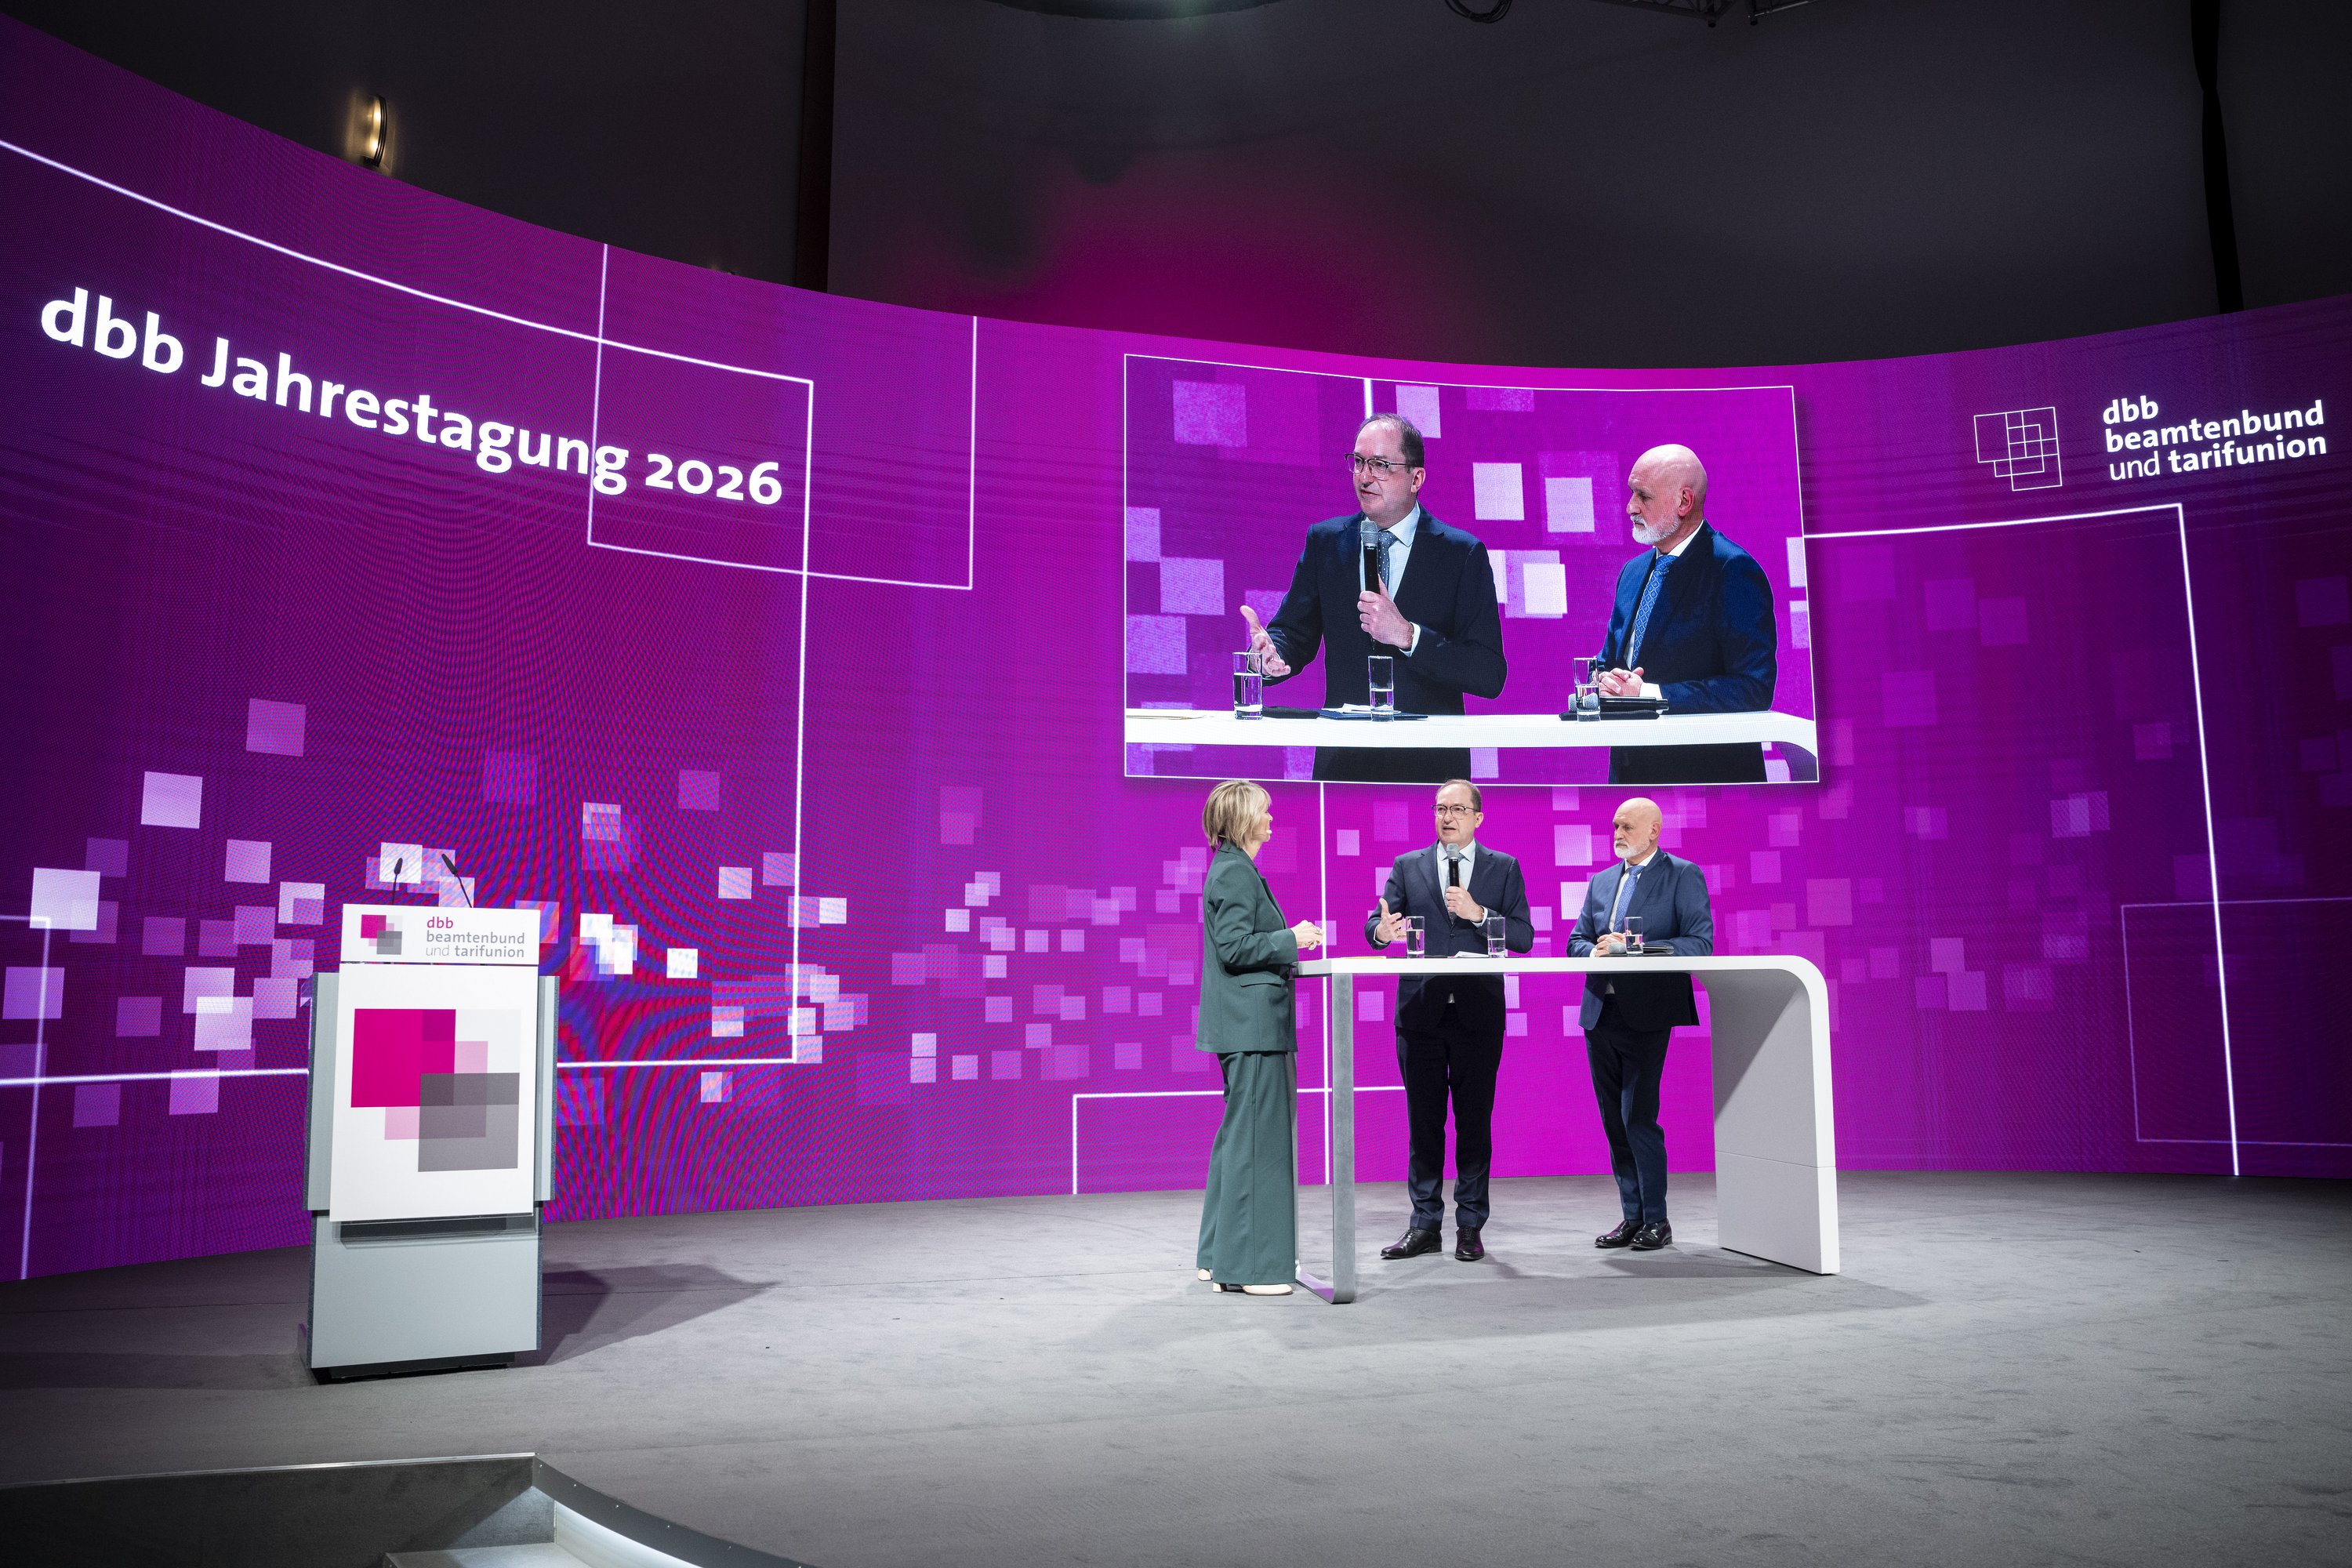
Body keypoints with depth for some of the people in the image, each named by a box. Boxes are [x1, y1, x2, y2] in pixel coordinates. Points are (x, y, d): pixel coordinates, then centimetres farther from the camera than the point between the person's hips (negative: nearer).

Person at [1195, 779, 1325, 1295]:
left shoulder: (1236, 869, 19)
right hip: (1252, 1023, -11)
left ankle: (1221, 1256, 23)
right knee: (1255, 1138, -6)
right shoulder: (1234, 872, -14)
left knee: (1240, 1136, 15)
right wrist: (1291, 940, -14)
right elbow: (1235, 948, -21)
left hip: (1250, 1021, 11)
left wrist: (1289, 946, 18)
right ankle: (1247, 1265, -1)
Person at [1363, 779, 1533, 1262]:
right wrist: (1380, 930, -19)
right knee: (1423, 1121, 6)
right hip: (1420, 1011, 1)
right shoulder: (1407, 867, 10)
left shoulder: (1504, 868, 8)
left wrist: (1478, 913, -13)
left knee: (1475, 1121, 3)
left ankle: (1469, 1226, 13)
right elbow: (1376, 923, 4)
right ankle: (1424, 1225, 15)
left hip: (1478, 1012, -1)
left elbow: (1524, 937, 1)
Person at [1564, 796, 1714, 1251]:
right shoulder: (1600, 881, 16)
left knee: (1638, 1117, -10)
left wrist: (1636, 949, -19)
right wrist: (1596, 950, -8)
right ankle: (1632, 1216, 18)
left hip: (1647, 1013, -6)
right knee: (1615, 1122, 9)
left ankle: (1656, 1221, 3)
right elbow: (1575, 941, 15)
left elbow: (1700, 943, -11)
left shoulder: (1683, 875, -1)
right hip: (1601, 1013, 6)